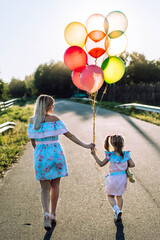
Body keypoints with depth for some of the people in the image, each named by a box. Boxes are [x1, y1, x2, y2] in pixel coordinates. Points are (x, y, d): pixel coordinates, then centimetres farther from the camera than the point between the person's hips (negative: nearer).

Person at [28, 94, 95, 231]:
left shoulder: (32, 120, 2)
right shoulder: (54, 119, -7)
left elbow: (33, 141, 8)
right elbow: (69, 135, -9)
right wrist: (85, 145, -6)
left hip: (41, 154, 2)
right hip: (55, 152, -1)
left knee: (45, 187, 9)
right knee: (55, 185, 15)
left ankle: (46, 213, -14)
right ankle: (53, 214, 25)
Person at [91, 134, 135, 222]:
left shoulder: (110, 155, -16)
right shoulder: (126, 154, -8)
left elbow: (101, 164, -6)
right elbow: (132, 164, -6)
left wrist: (94, 155, 0)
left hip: (113, 178, -4)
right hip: (123, 177, 4)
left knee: (110, 196, 13)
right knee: (119, 196, 21)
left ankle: (117, 211, -7)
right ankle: (119, 212, 27)